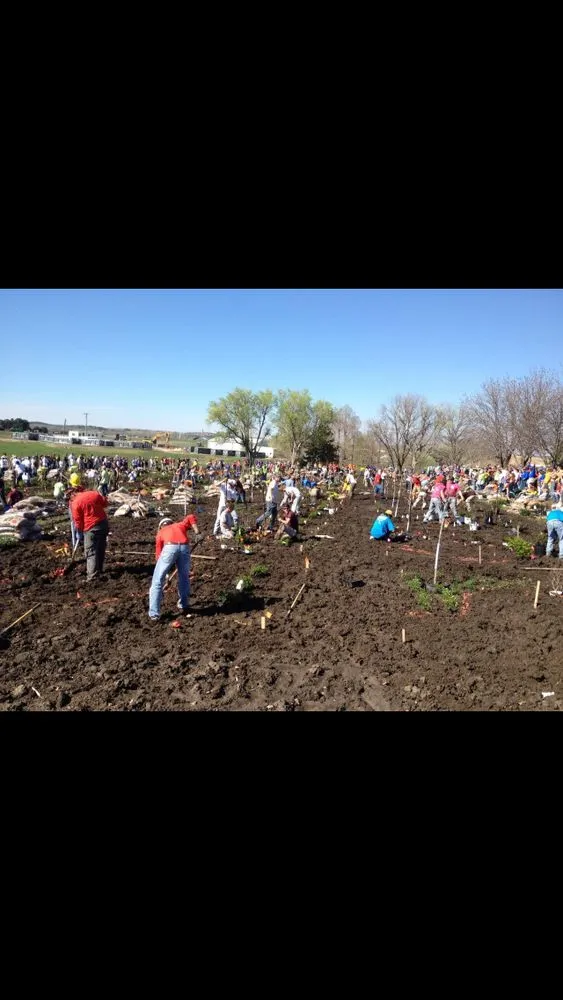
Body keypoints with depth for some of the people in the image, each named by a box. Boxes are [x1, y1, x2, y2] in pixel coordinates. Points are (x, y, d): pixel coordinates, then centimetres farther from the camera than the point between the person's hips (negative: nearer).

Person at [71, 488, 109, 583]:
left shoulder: (75, 503, -10)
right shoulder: (94, 493, 4)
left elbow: (78, 521, -6)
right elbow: (105, 503, 16)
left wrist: (80, 529, 12)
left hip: (91, 528, -6)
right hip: (104, 523, 6)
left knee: (91, 552, -2)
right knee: (101, 549, 18)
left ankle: (93, 575, -8)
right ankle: (99, 570, 30)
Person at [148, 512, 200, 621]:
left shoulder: (160, 532, 33)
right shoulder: (180, 525, 36)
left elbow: (158, 552, 27)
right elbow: (191, 517, 19)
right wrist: (196, 529, 16)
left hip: (169, 548, -2)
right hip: (184, 548, 2)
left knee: (157, 581, 8)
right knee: (184, 578, 24)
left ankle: (154, 614, 5)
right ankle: (183, 606, 35)